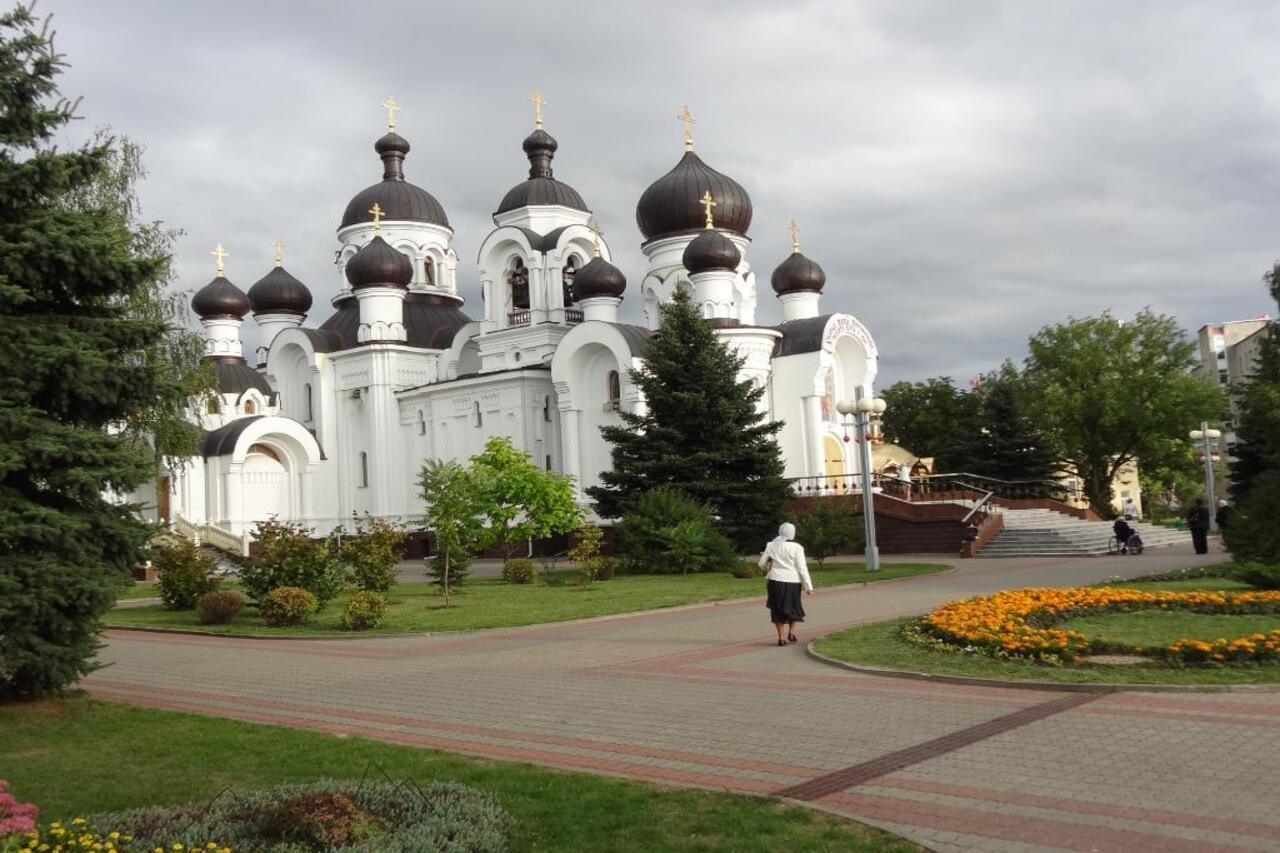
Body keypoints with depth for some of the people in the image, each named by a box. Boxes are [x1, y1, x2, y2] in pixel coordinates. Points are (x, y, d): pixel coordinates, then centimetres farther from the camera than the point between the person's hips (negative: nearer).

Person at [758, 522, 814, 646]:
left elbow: (762, 563, 7)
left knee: (778, 608, 11)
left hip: (775, 581, 2)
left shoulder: (771, 545, 1)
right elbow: (802, 567, -9)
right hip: (792, 581, -2)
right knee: (793, 607, 19)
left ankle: (781, 637, 8)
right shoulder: (796, 547, -7)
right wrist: (808, 586, -4)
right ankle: (791, 633, 8)